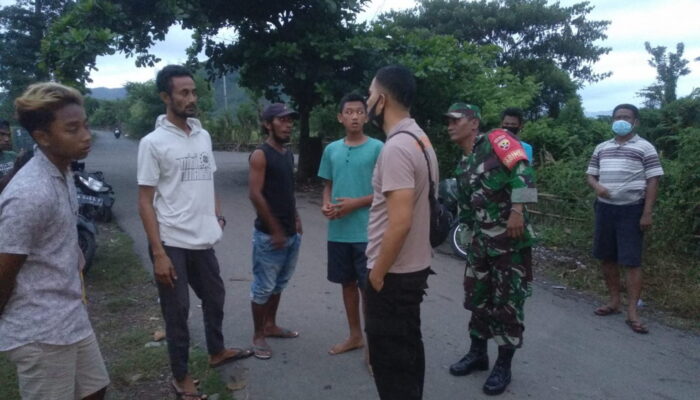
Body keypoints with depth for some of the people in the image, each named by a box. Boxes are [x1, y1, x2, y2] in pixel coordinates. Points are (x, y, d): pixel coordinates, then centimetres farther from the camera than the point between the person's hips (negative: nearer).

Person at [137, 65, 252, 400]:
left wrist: (217, 216, 6)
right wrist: (158, 252, -16)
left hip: (203, 240, 6)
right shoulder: (153, 142, -11)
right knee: (177, 310, 7)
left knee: (214, 296, 21)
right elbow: (145, 201, -11)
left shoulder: (204, 136, 7)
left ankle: (216, 351, 44)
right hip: (172, 243, -6)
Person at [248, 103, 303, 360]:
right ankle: (258, 336, 16)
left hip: (292, 233, 8)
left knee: (279, 284, 18)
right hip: (269, 235, -8)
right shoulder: (260, 155, -13)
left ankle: (271, 326, 33)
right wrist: (275, 230, -17)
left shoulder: (289, 154, 12)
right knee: (263, 287, 2)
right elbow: (255, 195, -18)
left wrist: (296, 219, 12)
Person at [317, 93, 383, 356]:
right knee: (348, 283, 15)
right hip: (338, 231, 5)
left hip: (367, 233, -5)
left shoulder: (377, 148, -7)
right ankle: (355, 336, 31)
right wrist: (326, 205, -6)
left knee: (369, 287, 1)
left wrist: (356, 203, -16)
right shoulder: (331, 150, 8)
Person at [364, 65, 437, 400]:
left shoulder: (396, 148, -23)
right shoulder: (418, 138, 8)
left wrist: (378, 272, -17)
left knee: (390, 360, 4)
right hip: (414, 267, 10)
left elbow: (400, 222, -28)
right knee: (408, 349, 21)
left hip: (393, 274, -10)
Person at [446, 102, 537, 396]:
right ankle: (478, 353, 31)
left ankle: (503, 366, 16)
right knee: (477, 296, 14)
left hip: (510, 239, -7)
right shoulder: (463, 167, 16)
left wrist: (517, 210, -26)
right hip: (480, 240, 8)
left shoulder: (496, 140, -6)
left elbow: (523, 172, -19)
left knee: (507, 302, 2)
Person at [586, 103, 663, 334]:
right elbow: (590, 174, 16)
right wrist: (597, 187, -8)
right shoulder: (601, 148, 12)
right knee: (607, 258, 10)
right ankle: (614, 302, 23)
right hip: (605, 208, 5)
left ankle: (632, 312, -1)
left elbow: (653, 181, -5)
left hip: (631, 210, -5)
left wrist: (647, 213, -12)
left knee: (632, 261, -5)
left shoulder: (645, 148, -2)